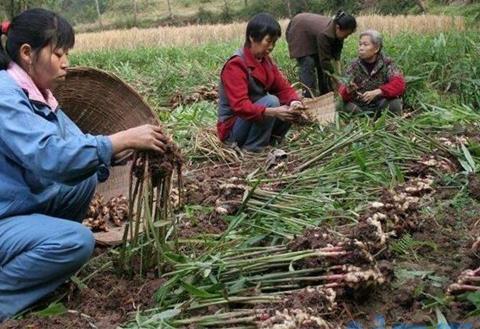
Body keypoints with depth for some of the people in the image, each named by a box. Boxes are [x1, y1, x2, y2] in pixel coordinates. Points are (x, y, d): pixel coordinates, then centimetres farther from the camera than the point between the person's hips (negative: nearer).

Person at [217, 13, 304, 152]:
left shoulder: (266, 61, 4)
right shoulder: (236, 65, -22)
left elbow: (283, 87, 3)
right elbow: (240, 106, -31)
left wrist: (294, 102, -20)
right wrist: (273, 112, -41)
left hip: (255, 119, 8)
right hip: (233, 128, -8)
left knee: (291, 107, -7)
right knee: (271, 101, -27)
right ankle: (251, 151, -17)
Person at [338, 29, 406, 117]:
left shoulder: (387, 63, -6)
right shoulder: (354, 66, -3)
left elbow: (399, 84, -22)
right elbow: (342, 91, -12)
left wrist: (376, 92, -34)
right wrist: (348, 90, -37)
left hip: (381, 105, -1)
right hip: (359, 107, 1)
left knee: (395, 104, -30)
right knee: (344, 105, -28)